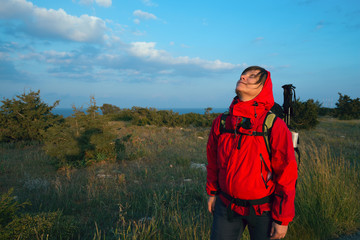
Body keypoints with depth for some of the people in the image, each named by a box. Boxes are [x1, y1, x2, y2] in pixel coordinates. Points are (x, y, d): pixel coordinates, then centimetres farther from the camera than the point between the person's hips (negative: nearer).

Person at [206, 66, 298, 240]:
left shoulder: (275, 126, -16)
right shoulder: (221, 122, -5)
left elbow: (287, 174, -12)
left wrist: (282, 219, -9)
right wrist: (212, 192, 15)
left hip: (263, 210, -3)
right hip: (227, 206, 3)